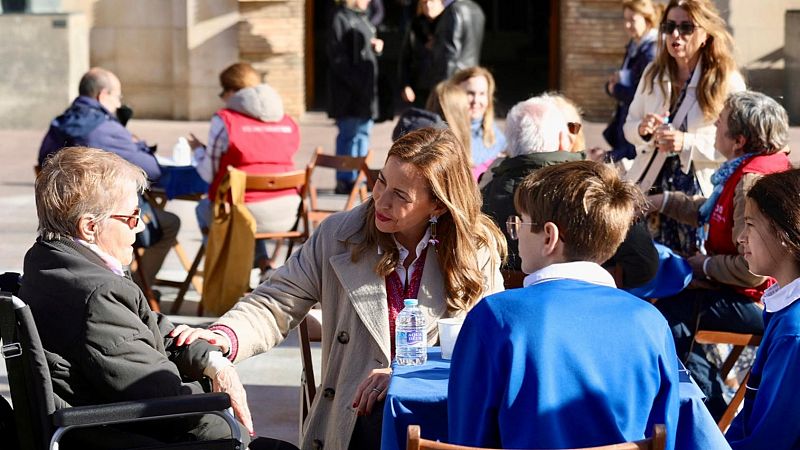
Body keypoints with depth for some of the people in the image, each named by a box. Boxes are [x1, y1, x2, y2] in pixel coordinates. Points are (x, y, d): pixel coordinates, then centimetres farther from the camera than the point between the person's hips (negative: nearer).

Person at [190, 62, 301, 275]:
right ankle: (263, 263, 18)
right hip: (285, 216, 4)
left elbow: (209, 174, -4)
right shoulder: (288, 123, 6)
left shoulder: (225, 120, -8)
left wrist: (198, 149, 17)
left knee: (204, 208, 30)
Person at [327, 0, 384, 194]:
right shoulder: (341, 18, -11)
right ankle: (345, 180, -1)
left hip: (365, 91, 9)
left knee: (363, 133, 12)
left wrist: (377, 48, 5)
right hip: (348, 92, -9)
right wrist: (356, 82, -21)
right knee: (349, 134, -6)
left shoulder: (362, 19, 17)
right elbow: (338, 58, -17)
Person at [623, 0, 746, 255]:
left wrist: (687, 143, -22)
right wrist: (642, 129, -9)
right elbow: (629, 126, 15)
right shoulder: (653, 74, 9)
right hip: (651, 187, 4)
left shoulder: (728, 82, -7)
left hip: (700, 193, -4)